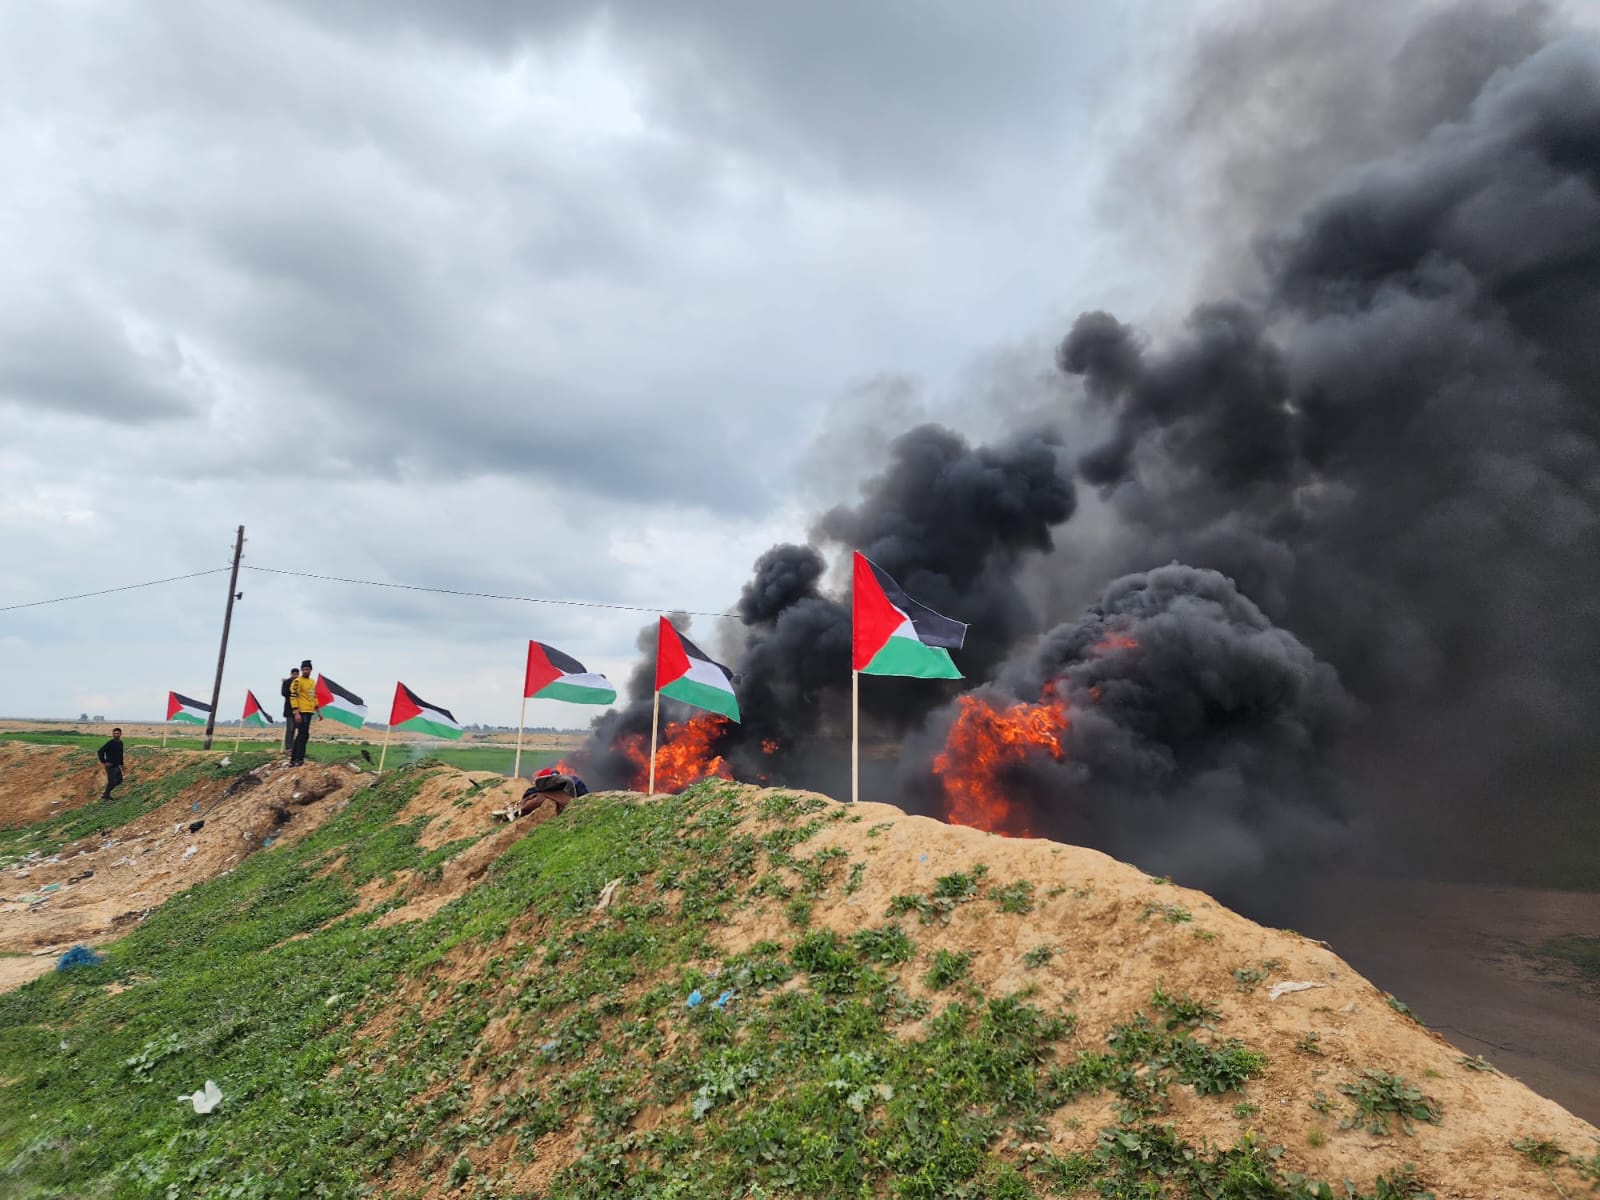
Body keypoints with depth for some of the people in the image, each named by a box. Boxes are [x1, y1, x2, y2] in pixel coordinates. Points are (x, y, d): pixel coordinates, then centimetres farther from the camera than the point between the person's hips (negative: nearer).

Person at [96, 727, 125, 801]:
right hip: (110, 766, -8)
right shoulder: (110, 743, -17)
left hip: (117, 766, 8)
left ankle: (107, 792, 29)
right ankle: (106, 795, 16)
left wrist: (121, 763, 17)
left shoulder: (120, 743, 8)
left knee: (119, 780, 15)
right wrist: (104, 762, -22)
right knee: (112, 782, -2)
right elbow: (100, 751, -22)